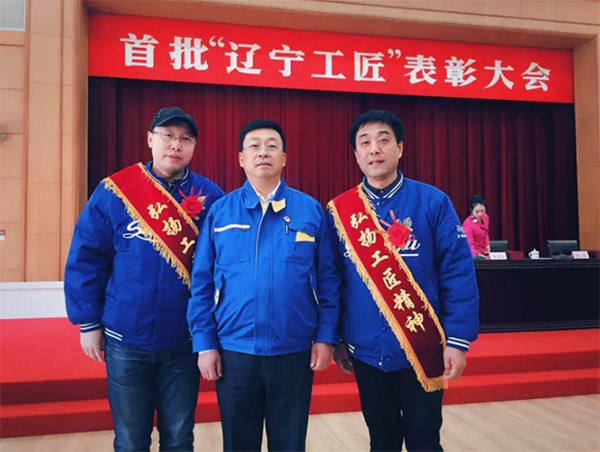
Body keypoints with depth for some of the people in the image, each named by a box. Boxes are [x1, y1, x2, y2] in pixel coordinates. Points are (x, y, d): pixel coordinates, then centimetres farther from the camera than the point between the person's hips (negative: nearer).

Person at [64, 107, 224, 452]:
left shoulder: (211, 198, -5)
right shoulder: (113, 192, -5)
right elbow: (85, 261, -1)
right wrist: (88, 322, -2)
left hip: (184, 342, 0)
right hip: (126, 341, 0)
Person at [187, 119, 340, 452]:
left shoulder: (311, 210, -1)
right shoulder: (219, 212, 0)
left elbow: (327, 280, 1)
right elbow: (202, 283, 1)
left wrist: (325, 337, -3)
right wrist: (205, 343, -2)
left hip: (294, 352, 0)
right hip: (234, 351, 1)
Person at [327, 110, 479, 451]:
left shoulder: (433, 202, -7)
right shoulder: (339, 211, -1)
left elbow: (458, 274, -8)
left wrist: (458, 341, -11)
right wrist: (337, 340, 5)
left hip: (422, 349, -2)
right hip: (366, 351, 2)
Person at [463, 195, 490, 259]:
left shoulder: (485, 217, 0)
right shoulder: (468, 224, -23)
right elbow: (469, 244, -31)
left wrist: (487, 245, 4)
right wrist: (476, 255, -46)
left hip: (483, 254, 7)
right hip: (473, 255, -7)